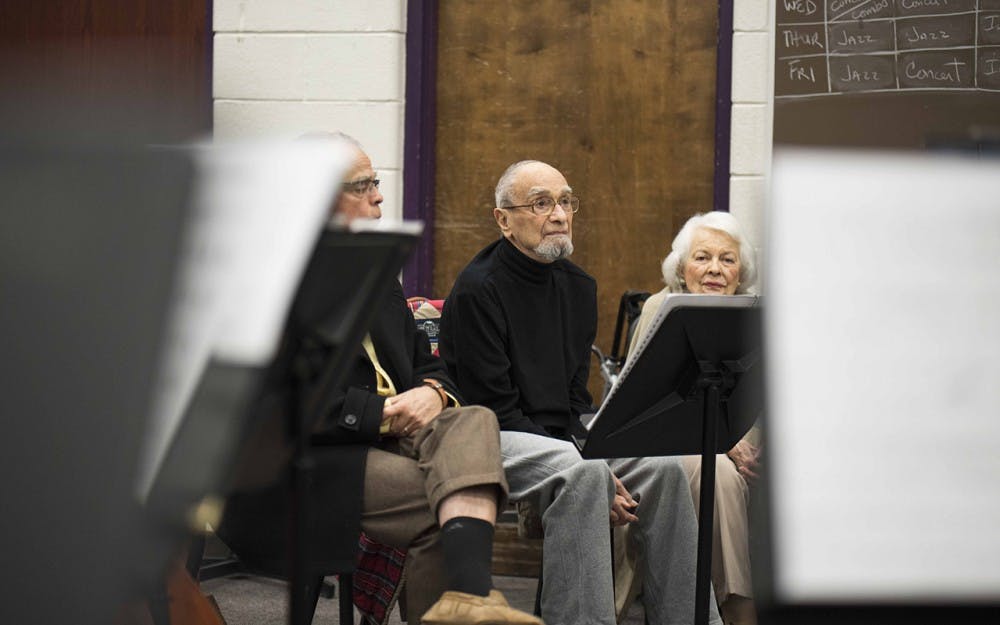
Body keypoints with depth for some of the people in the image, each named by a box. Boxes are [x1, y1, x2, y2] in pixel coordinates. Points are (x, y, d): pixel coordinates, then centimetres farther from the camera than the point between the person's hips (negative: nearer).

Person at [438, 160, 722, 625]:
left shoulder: (578, 287, 12)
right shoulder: (476, 292, -12)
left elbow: (577, 396, 13)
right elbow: (495, 408, -16)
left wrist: (593, 454, -8)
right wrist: (590, 465, -21)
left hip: (561, 438, 7)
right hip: (493, 438, -7)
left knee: (663, 468, -13)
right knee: (582, 473, -34)